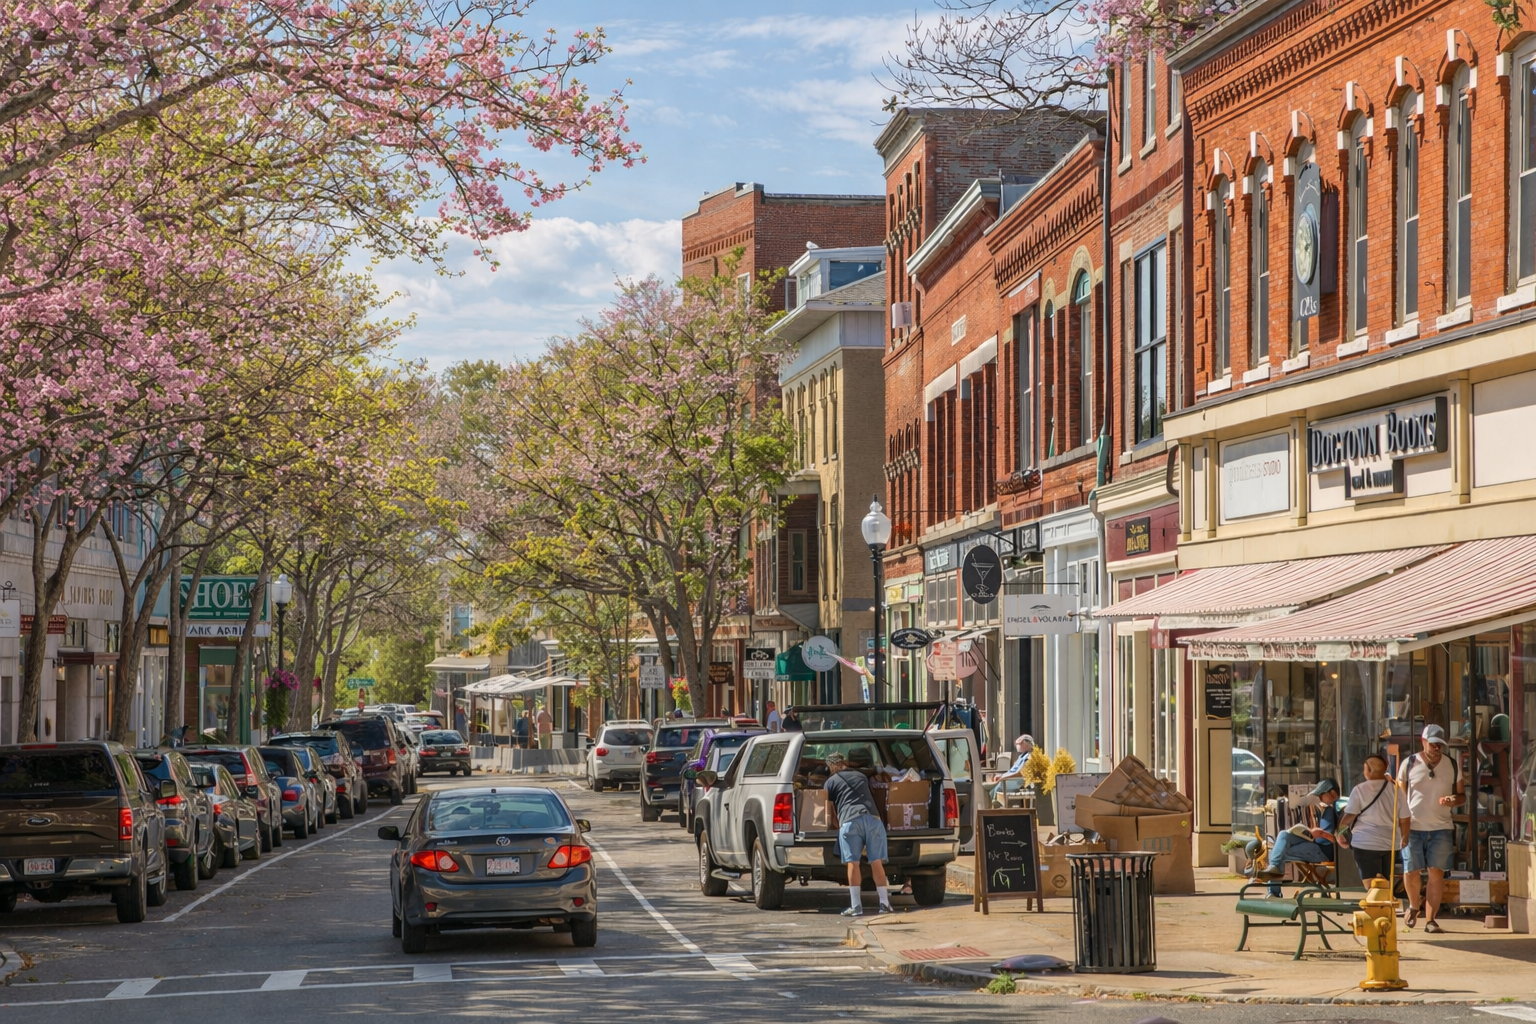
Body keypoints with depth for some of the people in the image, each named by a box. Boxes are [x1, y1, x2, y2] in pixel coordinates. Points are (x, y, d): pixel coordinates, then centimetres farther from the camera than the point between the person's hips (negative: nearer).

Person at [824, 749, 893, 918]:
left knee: (853, 863, -3)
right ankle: (884, 903, 3)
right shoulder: (861, 776, 29)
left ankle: (856, 907, -8)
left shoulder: (831, 782, 15)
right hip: (873, 818, 4)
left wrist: (836, 825, 29)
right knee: (876, 862, 5)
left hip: (850, 822, -4)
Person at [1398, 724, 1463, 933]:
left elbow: (1461, 795, 14)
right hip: (1413, 827, -1)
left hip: (1441, 828, 1)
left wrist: (1454, 800, -11)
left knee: (1437, 872, -5)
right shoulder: (1409, 764, 2)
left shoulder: (1453, 766, 7)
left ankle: (1430, 919, 3)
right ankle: (1414, 906, 26)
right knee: (1410, 872, -3)